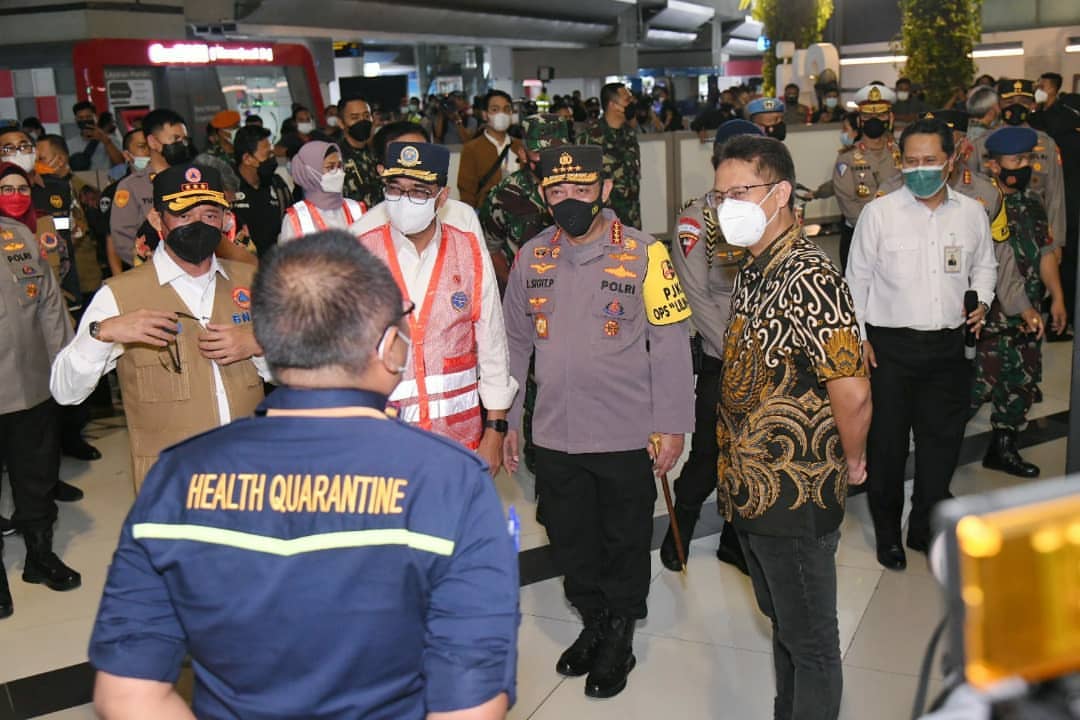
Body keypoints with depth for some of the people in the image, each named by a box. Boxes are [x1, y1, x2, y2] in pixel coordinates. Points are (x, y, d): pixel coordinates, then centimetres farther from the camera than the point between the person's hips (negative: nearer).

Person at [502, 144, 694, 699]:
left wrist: (670, 425, -11)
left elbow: (670, 344, -9)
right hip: (553, 437, 4)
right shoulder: (531, 256, 1)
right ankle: (593, 623, 41)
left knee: (624, 544, 15)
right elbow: (515, 341, 8)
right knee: (571, 543, 18)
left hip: (627, 438, -3)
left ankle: (620, 637, 36)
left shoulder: (644, 253, -11)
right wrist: (506, 420, 9)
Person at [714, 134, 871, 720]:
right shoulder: (751, 270, 7)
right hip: (750, 488, 9)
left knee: (809, 640, 9)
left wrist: (851, 463, -11)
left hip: (796, 494, -9)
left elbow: (852, 391, -27)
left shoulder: (809, 279, -23)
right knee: (780, 622, 24)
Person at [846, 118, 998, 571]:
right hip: (890, 346, -3)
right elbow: (857, 279, 0)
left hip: (947, 346, 3)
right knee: (887, 442, 6)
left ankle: (926, 529, 31)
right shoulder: (879, 213, -6)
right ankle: (887, 532, 26)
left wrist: (982, 301, -1)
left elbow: (984, 265, 19)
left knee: (942, 441, 12)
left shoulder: (972, 213, 3)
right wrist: (858, 338, -3)